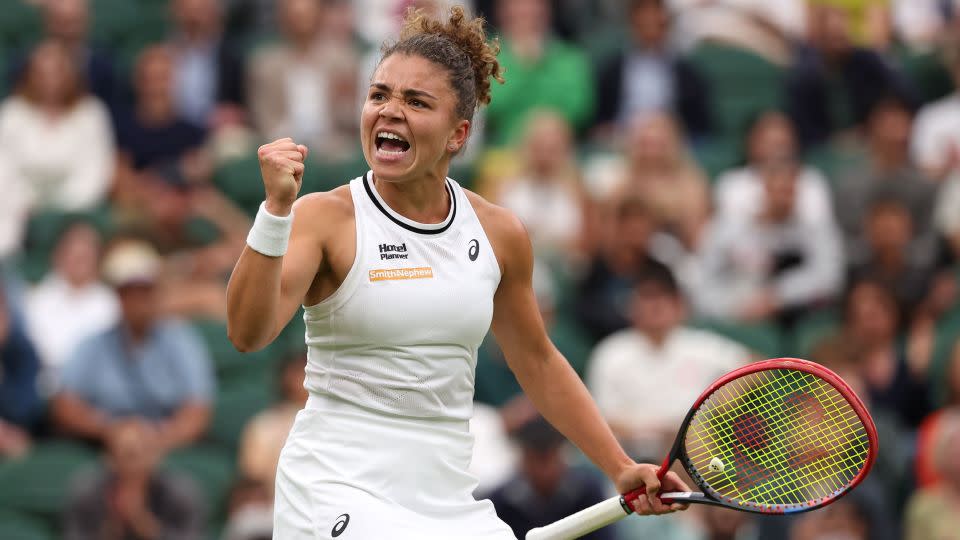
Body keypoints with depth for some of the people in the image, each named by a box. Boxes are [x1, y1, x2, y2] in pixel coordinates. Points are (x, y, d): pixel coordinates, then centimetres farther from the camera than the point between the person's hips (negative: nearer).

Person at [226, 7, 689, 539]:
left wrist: (620, 469, 17)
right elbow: (248, 331, -21)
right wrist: (276, 209, -31)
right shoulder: (326, 218, -7)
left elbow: (538, 363, 18)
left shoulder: (499, 234, 5)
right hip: (340, 490, -5)